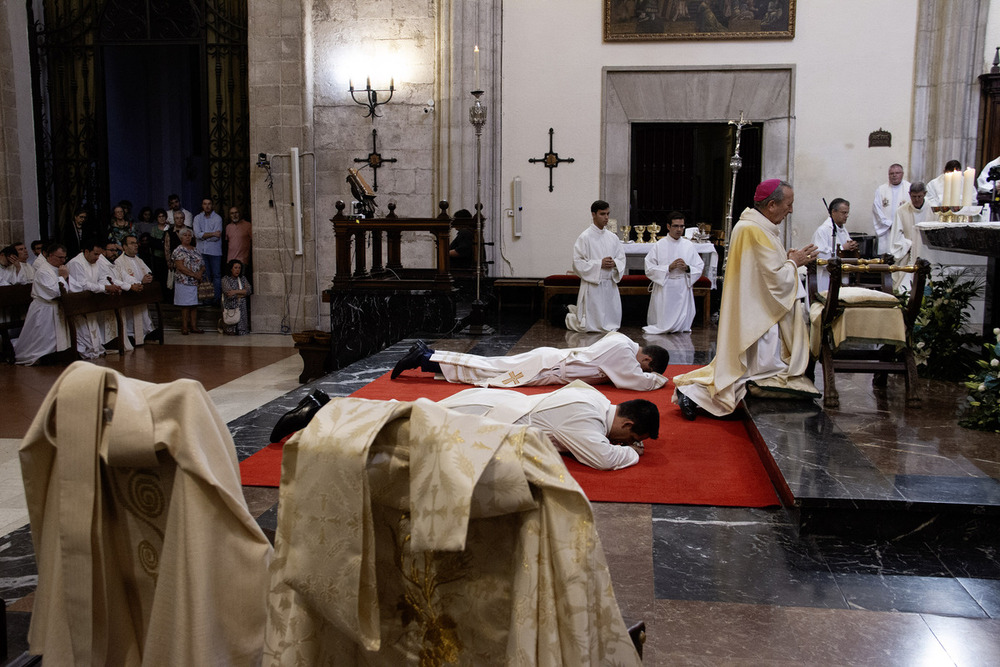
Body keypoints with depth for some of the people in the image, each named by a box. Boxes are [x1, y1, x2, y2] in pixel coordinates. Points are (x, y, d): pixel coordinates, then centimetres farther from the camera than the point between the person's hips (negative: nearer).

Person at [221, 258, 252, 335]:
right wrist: (242, 293, -5)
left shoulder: (243, 278, 12)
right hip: (231, 307, -4)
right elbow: (229, 294, -14)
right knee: (232, 333, -9)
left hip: (242, 307, 4)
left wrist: (236, 291, -13)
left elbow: (248, 290, -1)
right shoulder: (225, 279, -3)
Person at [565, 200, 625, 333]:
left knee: (613, 324, 13)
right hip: (592, 285, -6)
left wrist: (614, 263, -11)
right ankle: (571, 317, 31)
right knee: (590, 326, -2)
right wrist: (600, 264, -19)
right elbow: (578, 262, -13)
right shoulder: (585, 237, -9)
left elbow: (622, 258, 12)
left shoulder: (612, 237, 8)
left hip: (610, 285, 6)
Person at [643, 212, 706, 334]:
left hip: (683, 291, 3)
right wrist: (669, 267, -16)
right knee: (664, 323, 1)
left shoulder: (689, 245, 7)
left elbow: (699, 269, 8)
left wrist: (687, 268, -12)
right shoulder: (659, 245, -1)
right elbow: (649, 270, -6)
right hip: (664, 291, -2)